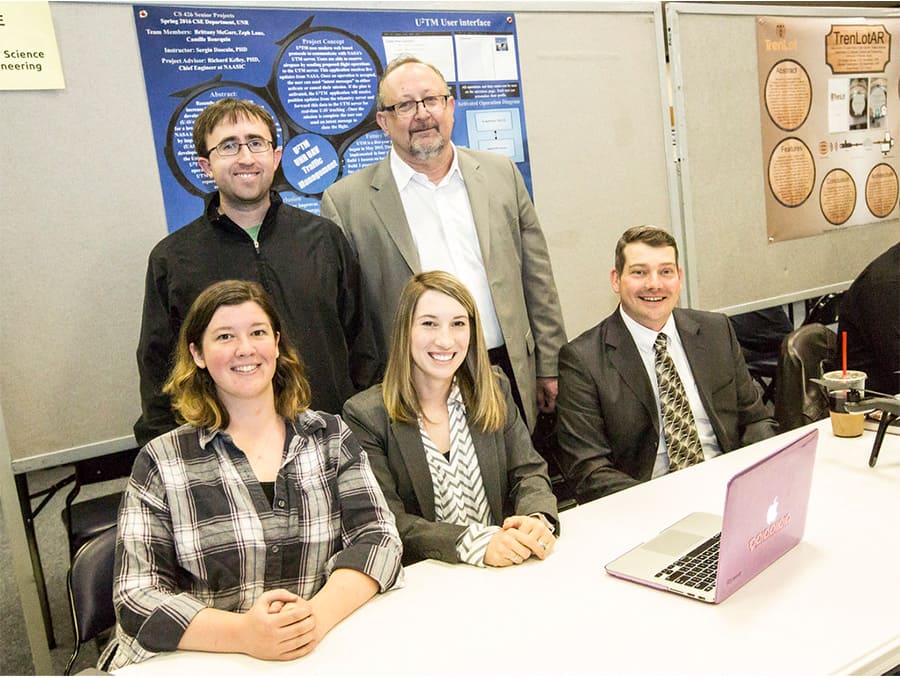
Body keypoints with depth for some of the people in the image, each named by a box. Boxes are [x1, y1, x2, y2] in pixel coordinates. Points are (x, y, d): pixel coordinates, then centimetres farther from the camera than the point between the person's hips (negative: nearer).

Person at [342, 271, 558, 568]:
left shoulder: (494, 390, 7)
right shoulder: (365, 415, -7)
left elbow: (529, 472, 5)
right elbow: (387, 522, -12)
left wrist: (537, 520, -17)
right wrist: (477, 543, -24)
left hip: (505, 571, 3)